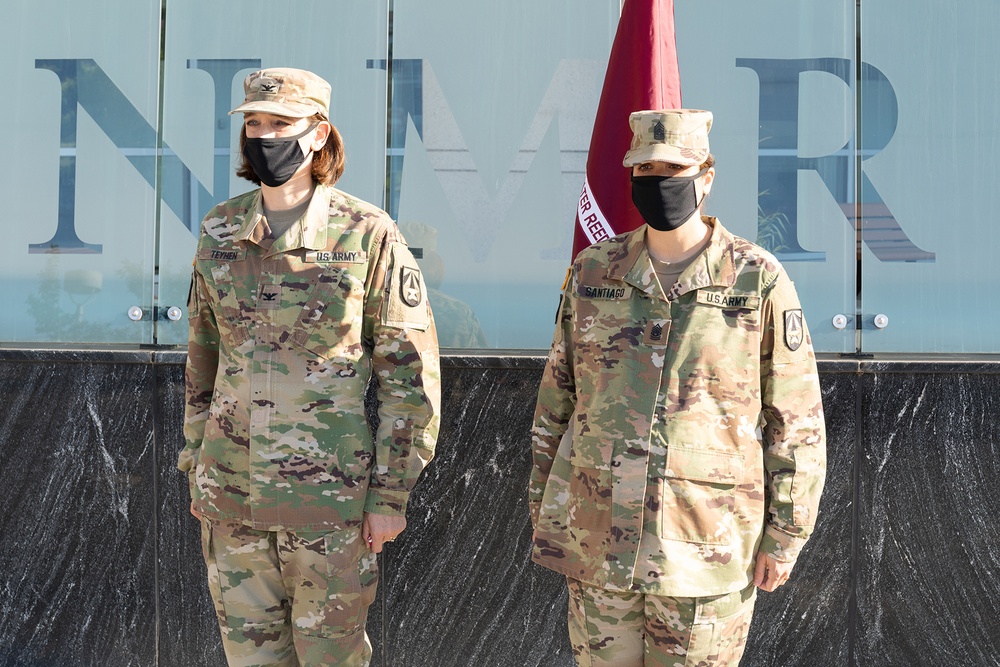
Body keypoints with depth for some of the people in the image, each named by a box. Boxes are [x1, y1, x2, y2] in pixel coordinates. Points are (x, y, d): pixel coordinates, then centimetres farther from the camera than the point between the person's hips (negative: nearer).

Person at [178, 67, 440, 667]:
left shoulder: (367, 235, -9)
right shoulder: (221, 230, 5)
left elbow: (412, 374, -7)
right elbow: (204, 355, 14)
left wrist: (390, 494, -8)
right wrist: (195, 467, 14)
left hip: (329, 491, -4)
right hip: (230, 490, 4)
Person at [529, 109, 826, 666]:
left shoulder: (759, 280, -7)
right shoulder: (593, 271, 3)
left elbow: (797, 418, -3)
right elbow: (559, 393, 11)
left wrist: (786, 535, -3)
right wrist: (543, 501, 11)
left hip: (707, 542, -3)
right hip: (597, 534, 3)